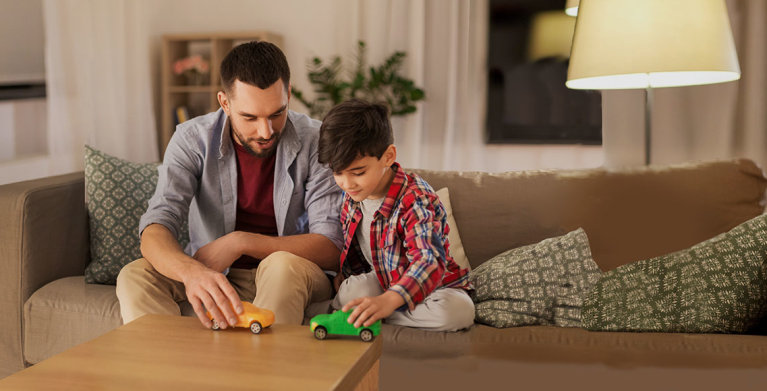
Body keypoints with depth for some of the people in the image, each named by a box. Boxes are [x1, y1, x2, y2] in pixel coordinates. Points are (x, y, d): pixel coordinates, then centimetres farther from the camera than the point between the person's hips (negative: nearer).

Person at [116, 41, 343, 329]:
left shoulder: (315, 141, -15)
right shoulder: (192, 139, -11)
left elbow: (331, 249, -19)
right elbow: (154, 232, -23)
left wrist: (240, 242, -28)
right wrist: (192, 272, -46)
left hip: (291, 278, -1)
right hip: (211, 276, 2)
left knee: (283, 265, -35)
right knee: (135, 276, -23)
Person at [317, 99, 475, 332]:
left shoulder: (416, 200, -28)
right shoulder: (352, 193, -4)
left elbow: (429, 262, -41)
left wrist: (387, 301, -56)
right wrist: (344, 274, 1)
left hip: (432, 284, -2)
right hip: (383, 281, 3)